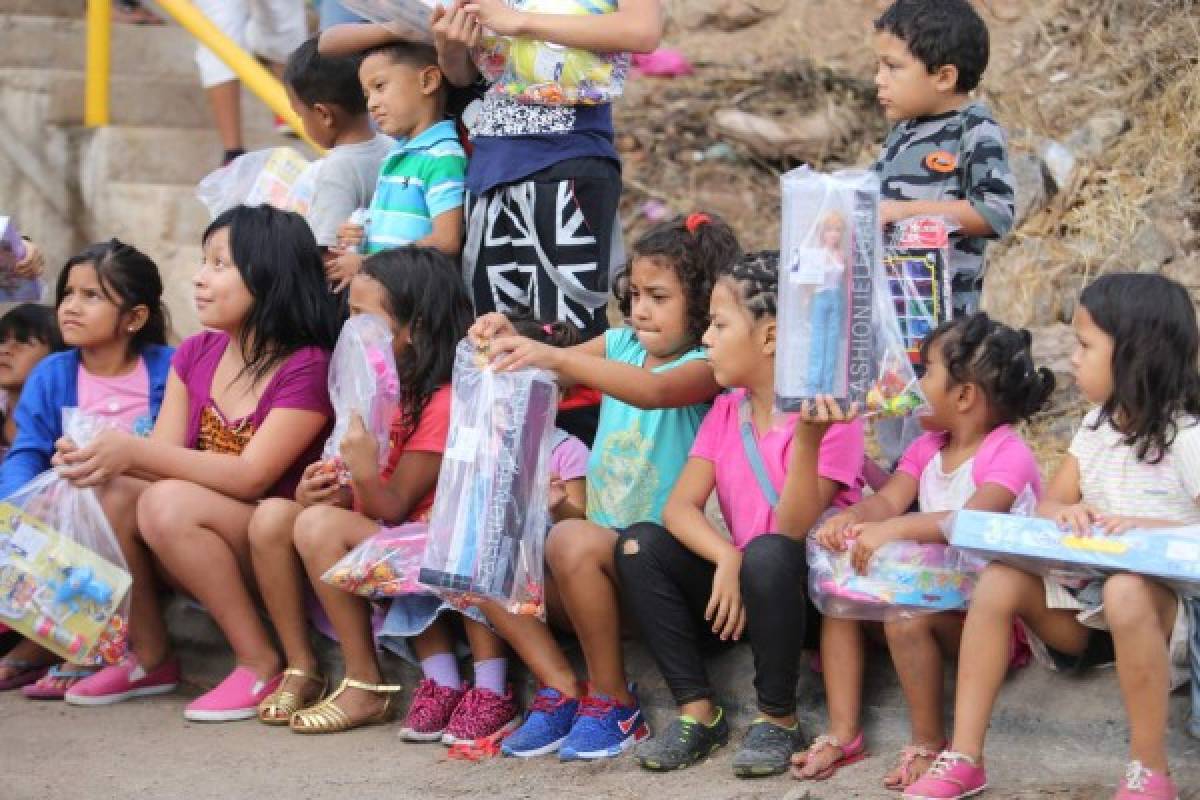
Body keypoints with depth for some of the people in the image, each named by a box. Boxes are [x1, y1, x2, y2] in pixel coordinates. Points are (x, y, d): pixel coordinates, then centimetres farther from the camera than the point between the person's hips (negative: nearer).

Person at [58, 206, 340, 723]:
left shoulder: (306, 367, -14)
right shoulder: (196, 355, 8)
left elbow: (249, 477, -22)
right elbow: (164, 458, -1)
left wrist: (135, 451, -28)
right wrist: (97, 457, -22)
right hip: (204, 557, 7)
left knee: (168, 503, -30)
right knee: (112, 491, -18)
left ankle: (262, 665, -19)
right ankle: (148, 659, -5)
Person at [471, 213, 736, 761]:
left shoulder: (705, 366, -10)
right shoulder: (622, 345, 12)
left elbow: (654, 390, -32)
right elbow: (555, 369, 3)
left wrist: (554, 356, -42)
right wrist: (509, 340, -20)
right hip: (604, 554, 7)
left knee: (572, 539, -34)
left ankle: (612, 701, -15)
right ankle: (562, 690, -6)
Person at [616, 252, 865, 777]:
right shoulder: (726, 411, 5)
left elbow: (789, 532, -24)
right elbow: (680, 507, -7)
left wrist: (808, 441, -39)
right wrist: (726, 560, -28)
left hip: (805, 593, -6)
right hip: (735, 587, 6)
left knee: (767, 554, -37)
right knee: (640, 543, -14)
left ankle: (778, 720, -18)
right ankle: (698, 711, -12)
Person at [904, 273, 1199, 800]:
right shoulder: (1097, 425, 9)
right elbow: (1048, 504, 5)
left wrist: (1144, 528, -32)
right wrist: (1068, 513, -19)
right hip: (1089, 589, 7)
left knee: (1125, 591, -40)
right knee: (1000, 579, -17)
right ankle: (964, 758, -15)